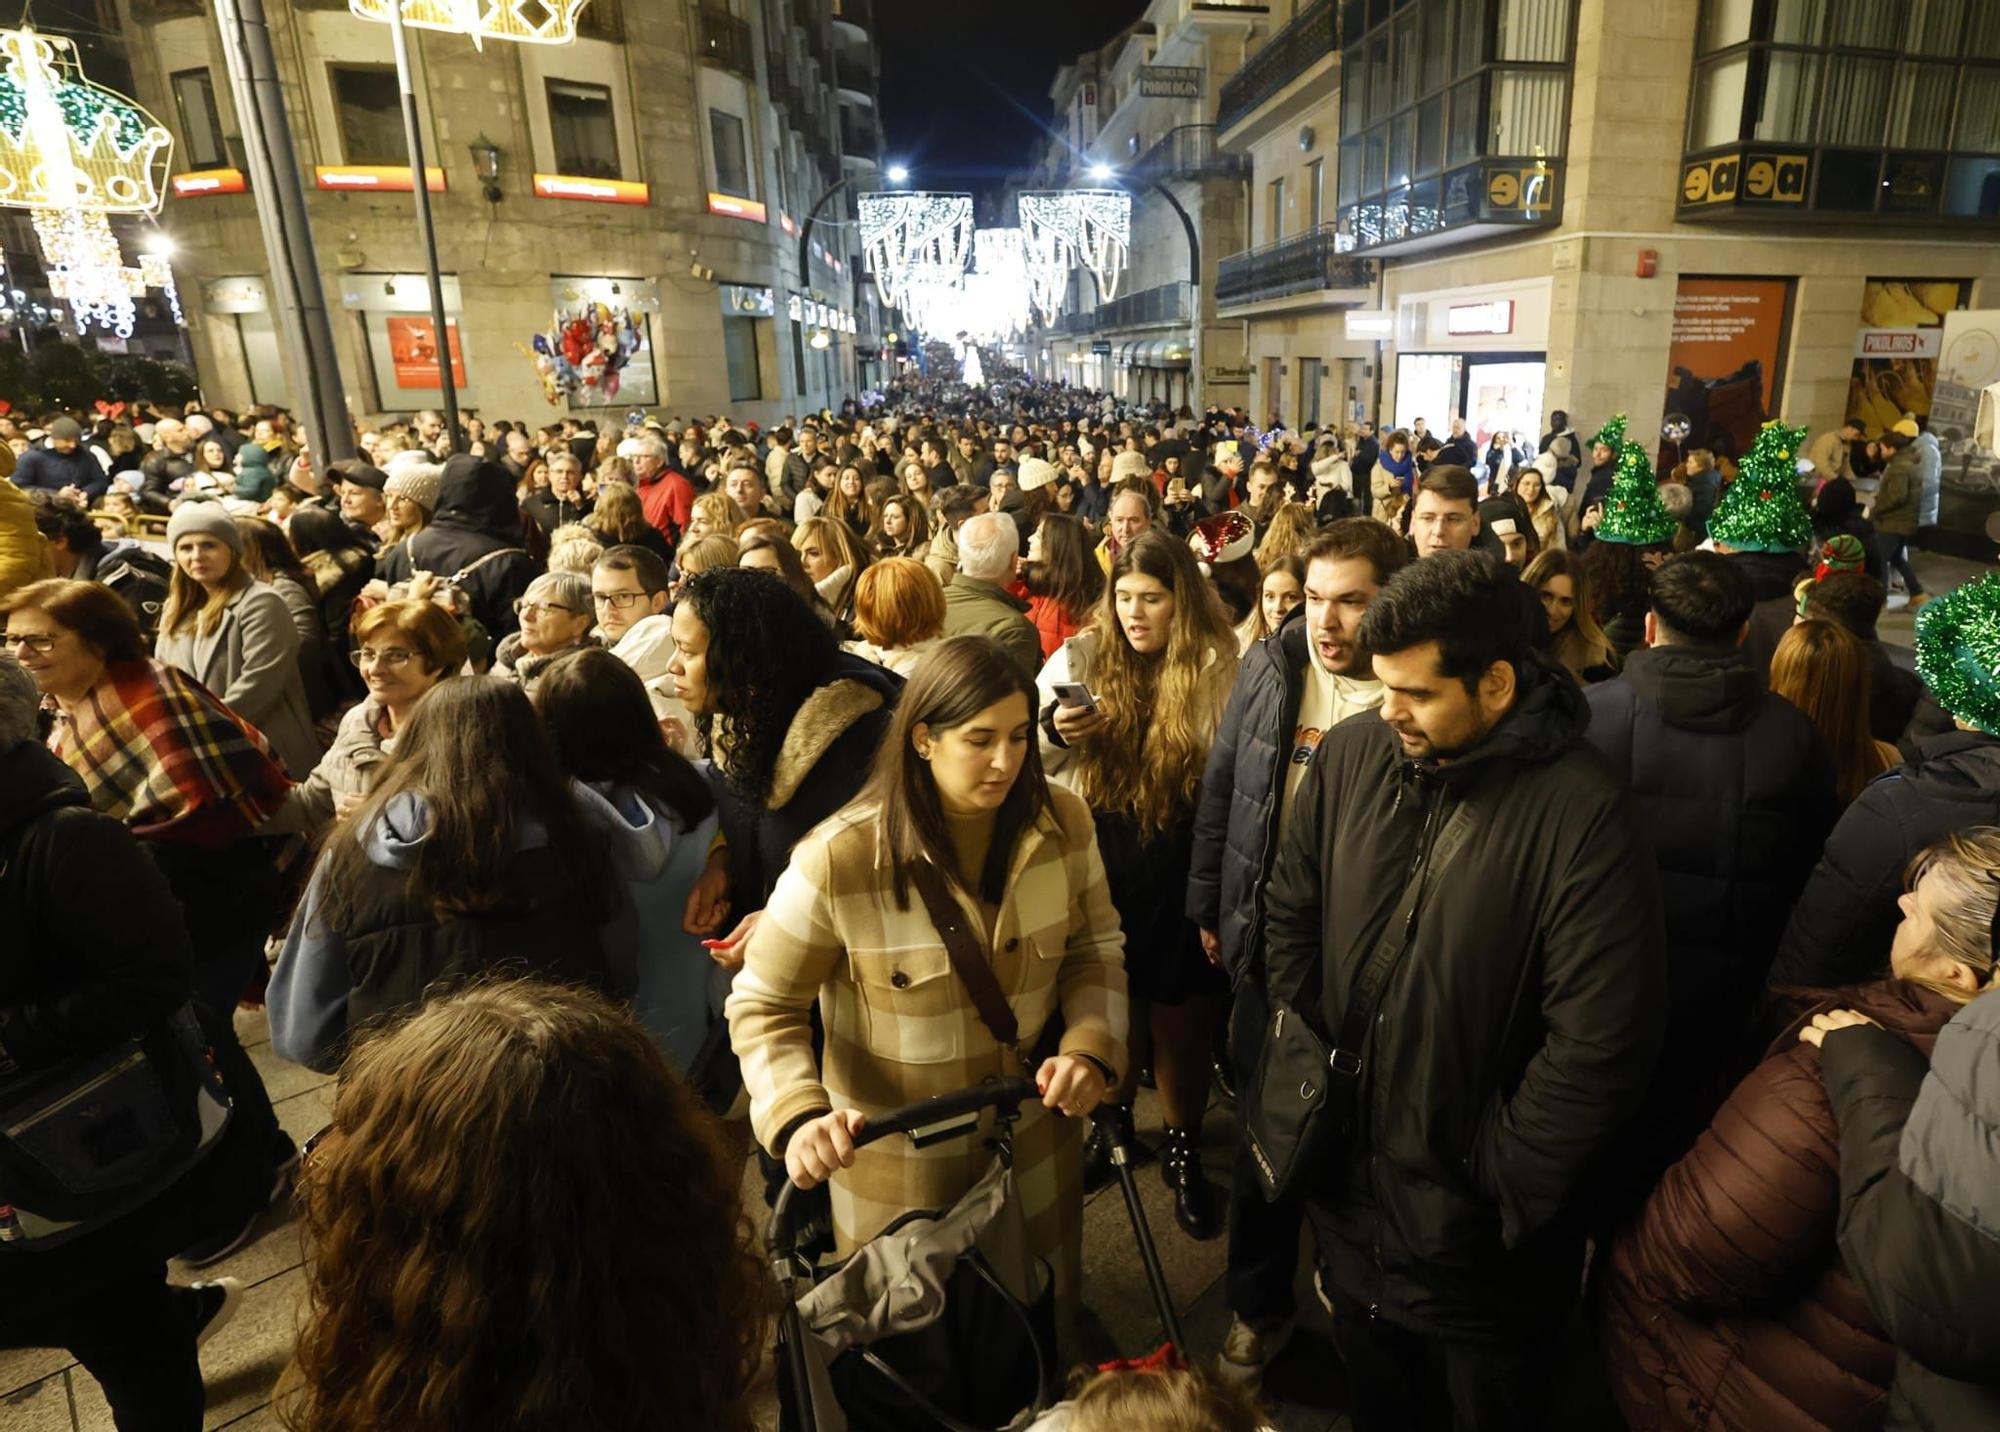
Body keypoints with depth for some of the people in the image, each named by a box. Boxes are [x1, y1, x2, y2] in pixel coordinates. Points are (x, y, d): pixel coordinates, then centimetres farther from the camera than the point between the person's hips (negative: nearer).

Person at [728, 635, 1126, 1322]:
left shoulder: (1063, 822, -11)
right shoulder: (838, 858, -24)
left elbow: (1096, 949, 0)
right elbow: (763, 1008, -15)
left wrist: (1089, 1048, -17)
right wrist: (799, 1118, -30)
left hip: (1037, 1141, 4)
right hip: (894, 1157, -3)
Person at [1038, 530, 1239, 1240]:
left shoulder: (1218, 670, -8)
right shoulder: (1079, 658, -1)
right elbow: (1027, 755, 5)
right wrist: (1055, 730, -17)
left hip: (1181, 870, -2)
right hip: (1094, 862, 2)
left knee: (1180, 1021, 12)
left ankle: (1182, 1150, 38)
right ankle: (1112, 1121, 47)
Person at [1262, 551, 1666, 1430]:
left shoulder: (1582, 814, -23)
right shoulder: (1350, 754, -7)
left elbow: (1601, 1046, -22)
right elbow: (1289, 914, 4)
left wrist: (1498, 1189, -15)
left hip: (1475, 1235, -4)